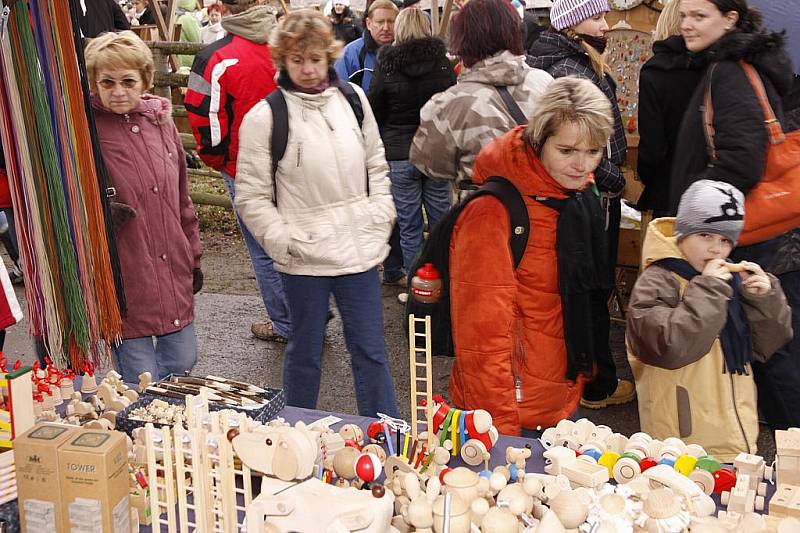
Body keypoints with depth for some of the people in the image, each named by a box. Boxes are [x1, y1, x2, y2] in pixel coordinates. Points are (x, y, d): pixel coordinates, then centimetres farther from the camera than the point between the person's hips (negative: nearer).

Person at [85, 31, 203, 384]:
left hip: (174, 272, 6)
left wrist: (193, 256, 19)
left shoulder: (160, 120, 6)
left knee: (182, 361, 17)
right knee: (140, 382, 3)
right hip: (125, 280, -5)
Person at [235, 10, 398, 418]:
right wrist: (286, 241, -12)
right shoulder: (264, 116, -8)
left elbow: (376, 165, 15)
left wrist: (380, 219, 5)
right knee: (305, 352, 12)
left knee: (370, 350, 10)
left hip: (360, 250, 3)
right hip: (305, 260, -3)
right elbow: (251, 197, -5)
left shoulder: (352, 98, 4)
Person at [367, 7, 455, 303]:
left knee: (409, 225, 6)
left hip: (400, 155, -2)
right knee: (441, 219, 10)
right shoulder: (442, 63, -1)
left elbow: (373, 112, 1)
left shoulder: (386, 66, -6)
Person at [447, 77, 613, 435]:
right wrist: (501, 428, -22)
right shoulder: (494, 214, -23)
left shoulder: (581, 196, 3)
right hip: (509, 413, -7)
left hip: (563, 402, 8)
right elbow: (482, 336, -23)